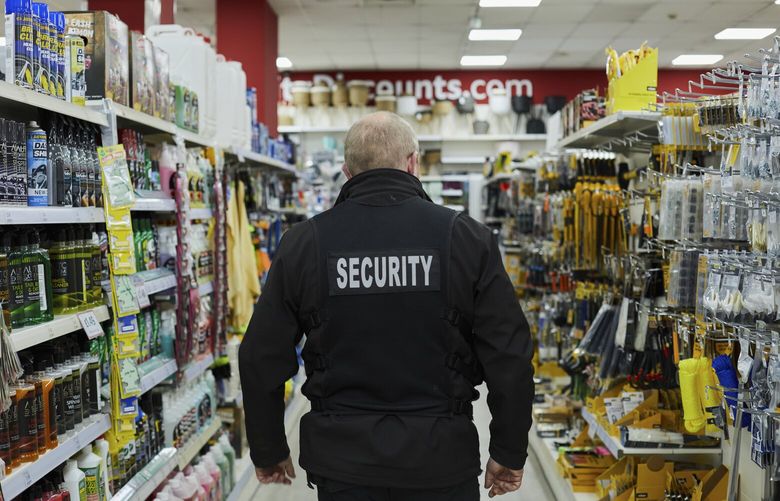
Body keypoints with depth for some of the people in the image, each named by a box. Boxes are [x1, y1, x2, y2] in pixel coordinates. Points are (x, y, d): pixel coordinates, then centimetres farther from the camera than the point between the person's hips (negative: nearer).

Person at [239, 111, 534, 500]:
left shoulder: (304, 243, -2)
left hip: (343, 461, 1)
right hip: (440, 460, -1)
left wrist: (269, 452, 14)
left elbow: (261, 359, 2)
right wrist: (509, 453, 5)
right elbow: (510, 356, -6)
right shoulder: (465, 237, -6)